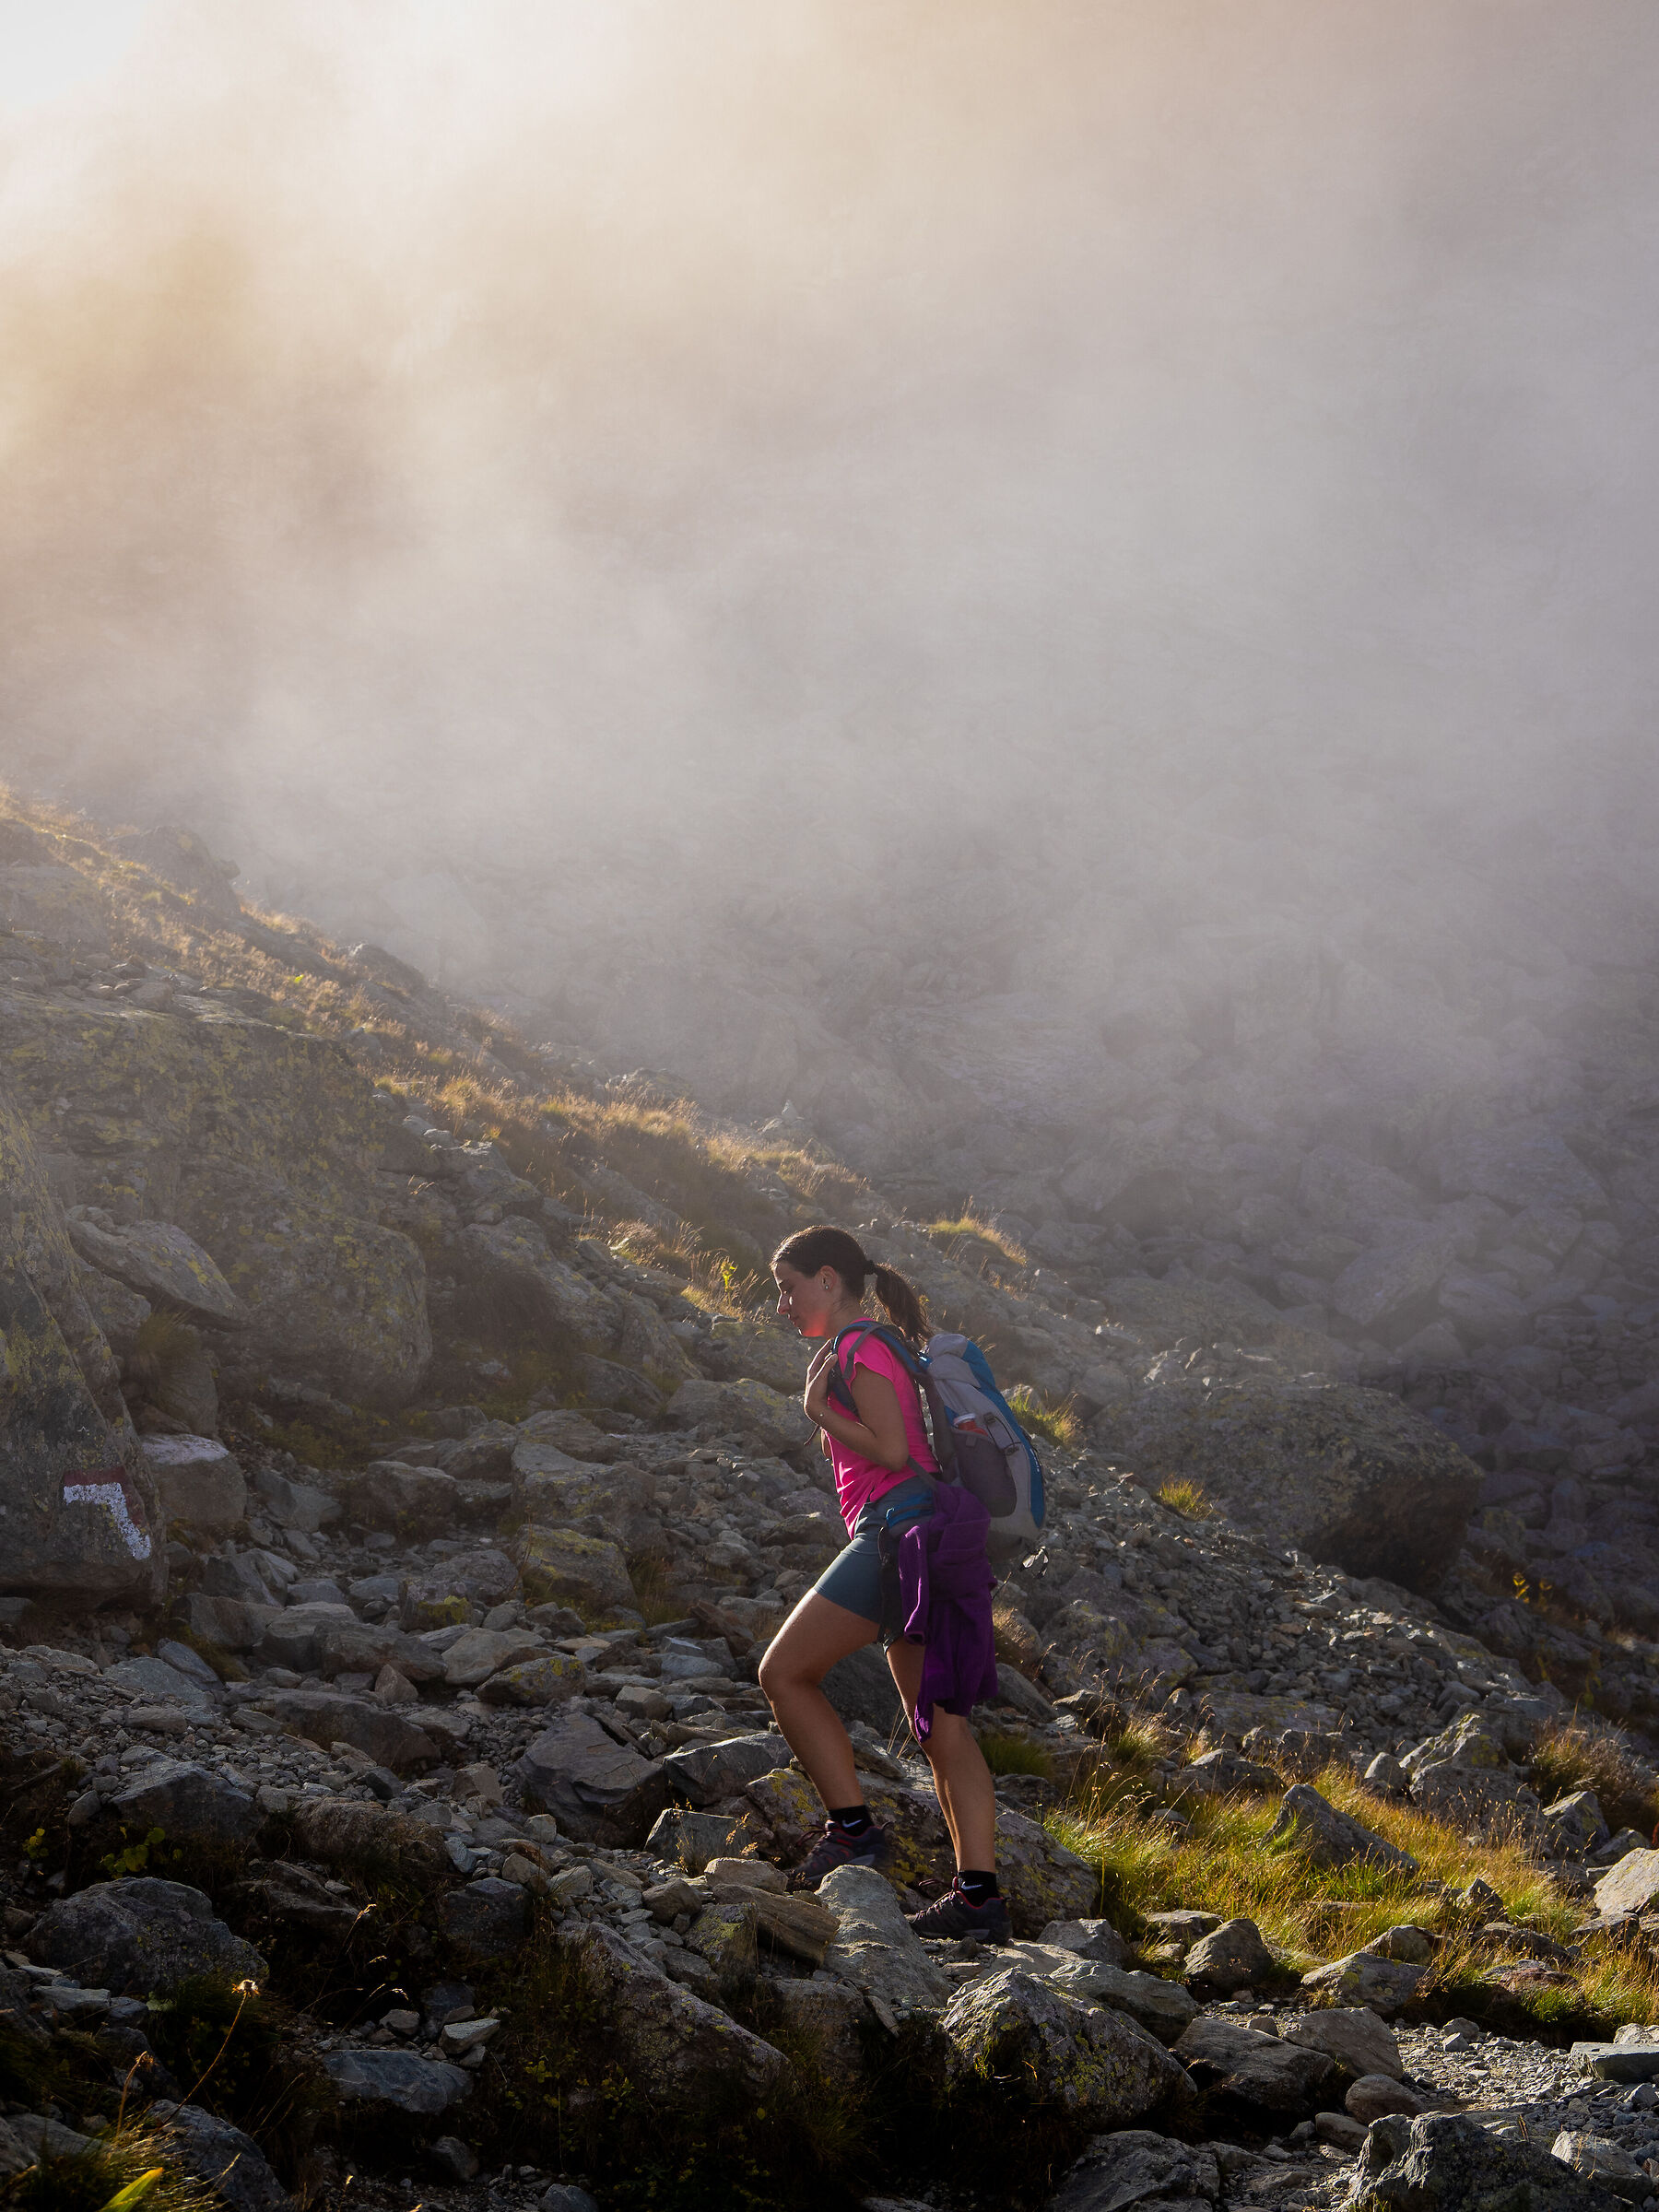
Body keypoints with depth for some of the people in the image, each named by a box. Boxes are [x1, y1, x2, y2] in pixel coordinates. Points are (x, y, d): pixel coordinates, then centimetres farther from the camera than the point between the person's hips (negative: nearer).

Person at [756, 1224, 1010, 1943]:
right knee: (940, 1722, 4)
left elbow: (891, 1451, -16)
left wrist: (819, 1410, -7)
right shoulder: (877, 1350, 25)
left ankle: (853, 1828, -5)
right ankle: (980, 1895, -1)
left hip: (900, 1521, -10)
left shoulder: (861, 1350, -5)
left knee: (785, 1672, -4)